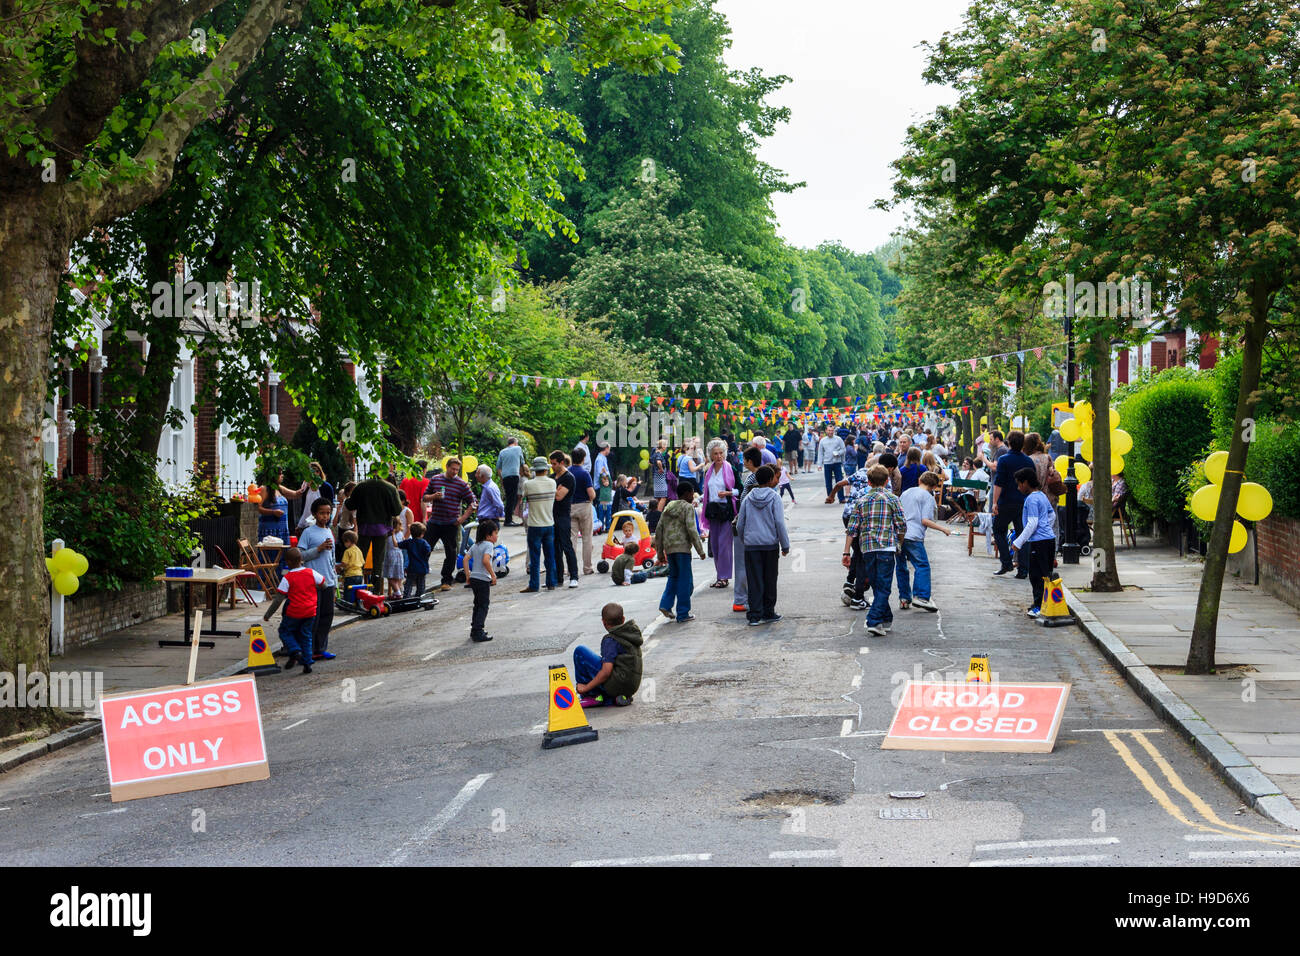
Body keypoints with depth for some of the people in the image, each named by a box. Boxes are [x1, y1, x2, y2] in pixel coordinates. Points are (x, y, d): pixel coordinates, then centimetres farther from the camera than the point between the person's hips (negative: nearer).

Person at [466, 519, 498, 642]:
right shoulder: (488, 545, -12)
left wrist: (468, 575, 12)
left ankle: (474, 630, 26)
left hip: (473, 578, 8)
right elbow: (485, 561, -25)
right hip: (483, 580, -8)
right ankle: (478, 633, -7)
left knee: (478, 605, 20)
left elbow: (466, 559, 9)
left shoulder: (475, 545, 13)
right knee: (483, 606, -2)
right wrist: (493, 575, -18)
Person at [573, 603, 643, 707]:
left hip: (616, 685, -9)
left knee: (580, 651, -2)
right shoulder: (633, 631, 11)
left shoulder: (610, 640, -13)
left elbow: (606, 672, -22)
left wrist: (586, 687, -12)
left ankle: (591, 695, 2)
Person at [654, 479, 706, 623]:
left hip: (668, 548, 6)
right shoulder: (688, 507, -5)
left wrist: (660, 553, 18)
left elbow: (659, 531, 14)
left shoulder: (668, 508, 15)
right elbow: (691, 530, -15)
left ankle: (666, 605, 6)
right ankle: (683, 614, 4)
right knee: (685, 580, 1)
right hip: (682, 547, -6)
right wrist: (700, 550, -9)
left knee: (674, 576, 21)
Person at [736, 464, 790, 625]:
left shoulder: (747, 499, 5)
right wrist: (785, 545, -2)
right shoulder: (774, 497, -5)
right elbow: (779, 523, -8)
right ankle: (768, 613, 15)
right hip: (770, 544, -2)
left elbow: (740, 525, 8)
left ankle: (755, 615, 0)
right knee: (770, 580, 9)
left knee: (754, 581, 3)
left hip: (751, 545, 2)